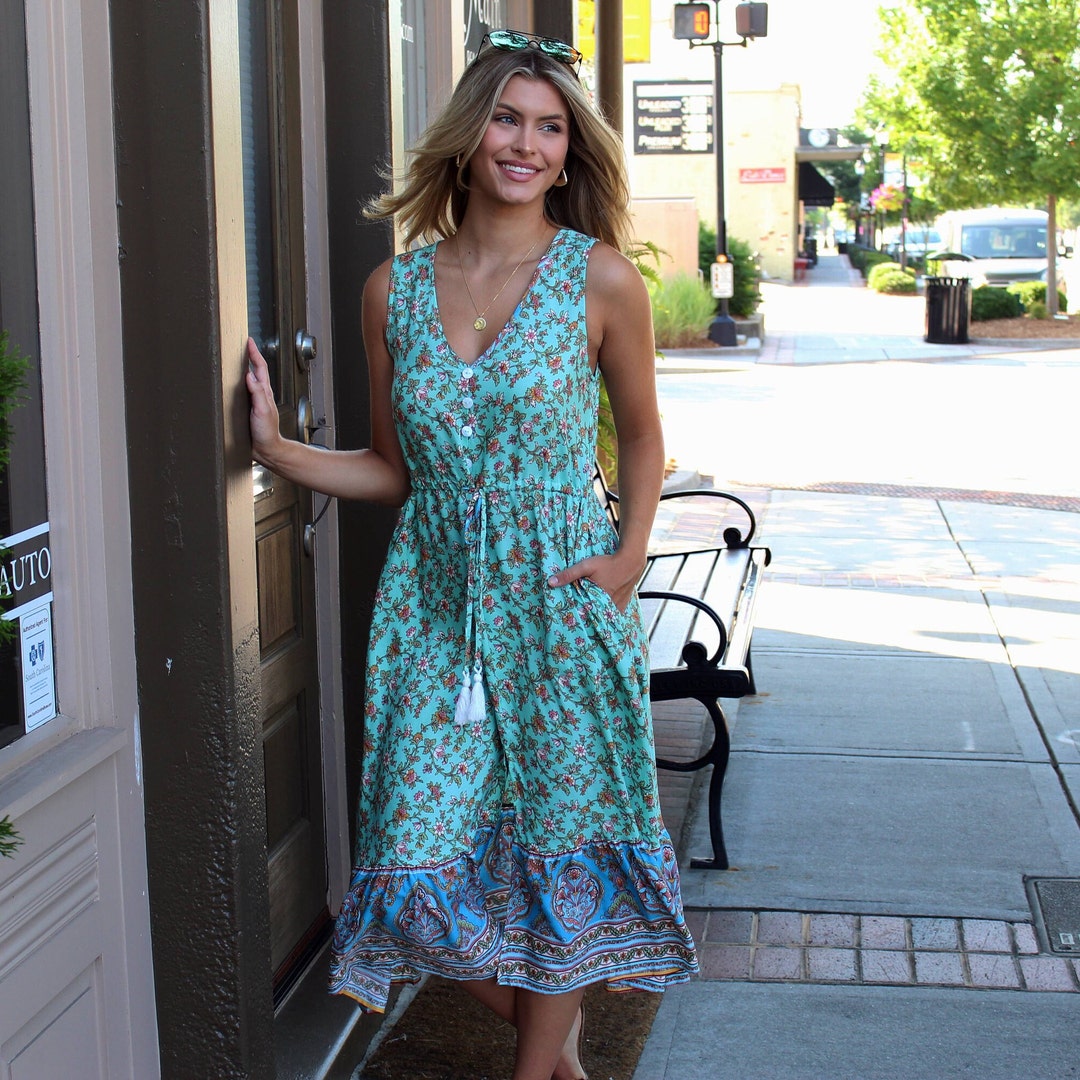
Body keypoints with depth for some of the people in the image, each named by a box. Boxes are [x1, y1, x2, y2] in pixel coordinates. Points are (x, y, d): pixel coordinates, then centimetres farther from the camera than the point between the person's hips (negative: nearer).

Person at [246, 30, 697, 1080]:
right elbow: (395, 469, 8)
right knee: (425, 858, 1)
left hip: (560, 603, -2)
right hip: (436, 604, 3)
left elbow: (642, 434, 8)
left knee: (556, 845, 5)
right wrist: (279, 451, -6)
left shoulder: (599, 277, -4)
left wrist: (629, 556, -5)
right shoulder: (395, 289, 2)